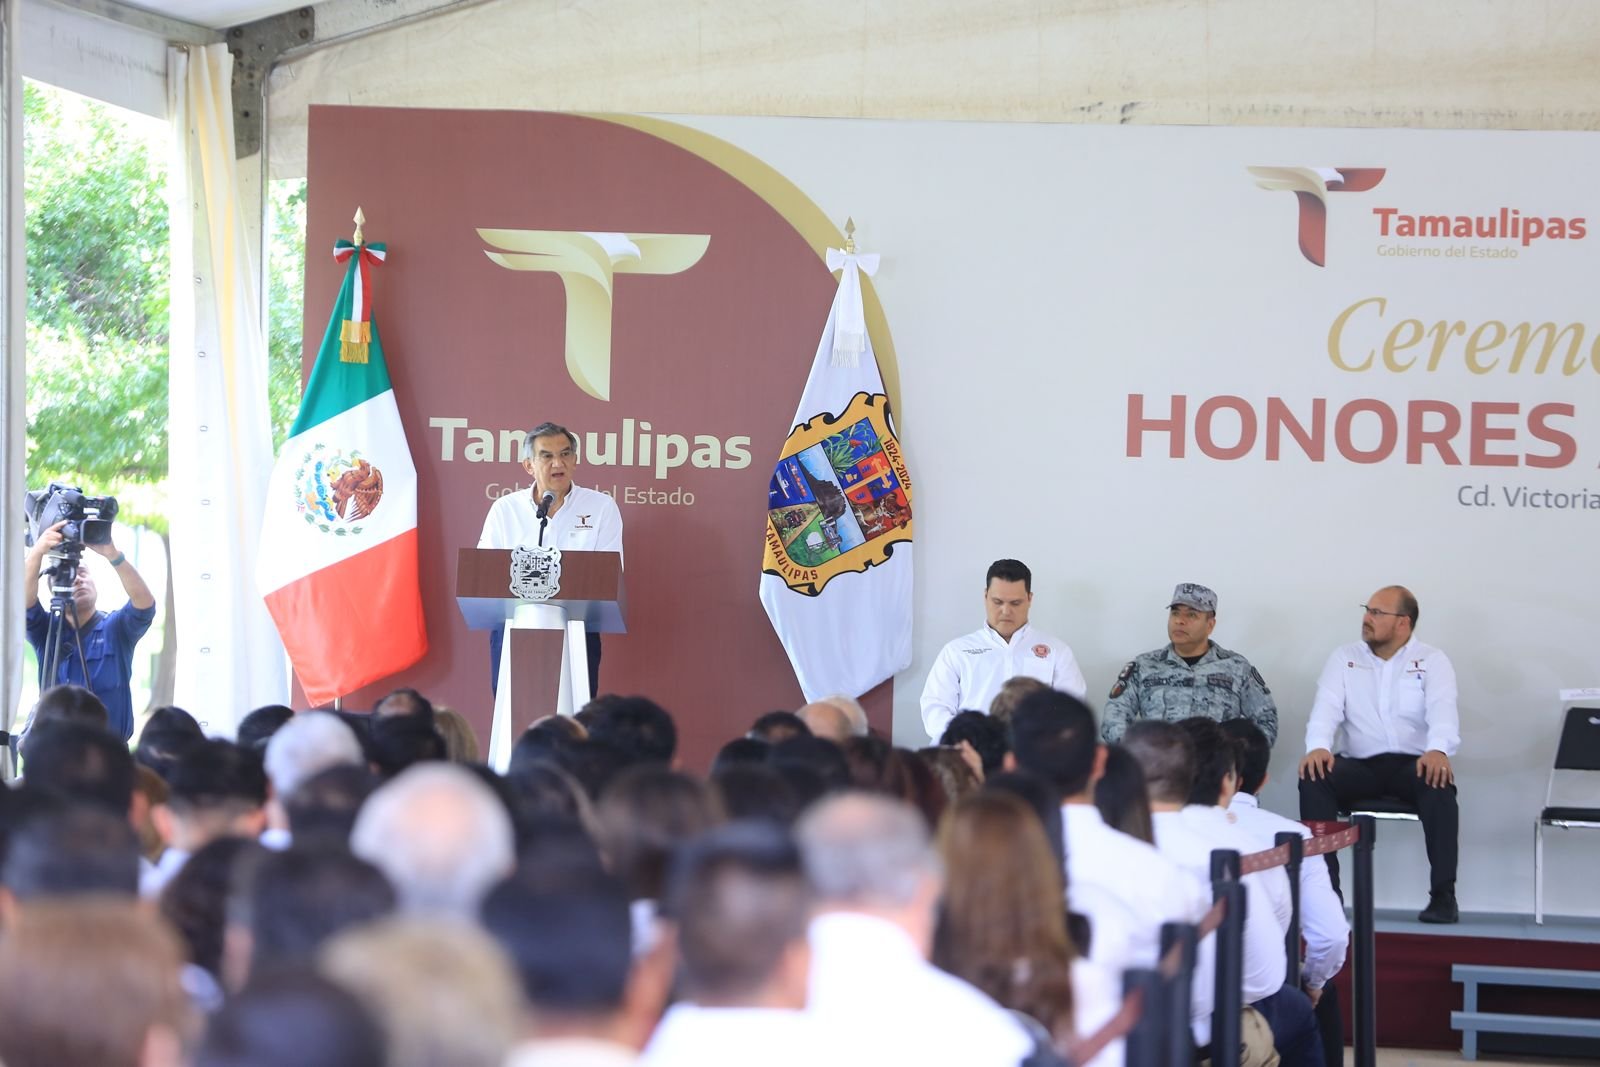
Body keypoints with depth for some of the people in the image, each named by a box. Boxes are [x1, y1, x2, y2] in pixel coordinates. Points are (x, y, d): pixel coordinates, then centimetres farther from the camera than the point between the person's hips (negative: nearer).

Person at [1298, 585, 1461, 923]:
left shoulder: (1432, 661, 6)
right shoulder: (1344, 658, 12)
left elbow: (1442, 709, -12)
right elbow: (1327, 706, -3)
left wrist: (1438, 750, -36)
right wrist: (1318, 745, -27)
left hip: (1413, 764, -2)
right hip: (1359, 765, 2)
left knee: (1439, 782, -36)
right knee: (1313, 778, -29)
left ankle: (1443, 894, -32)